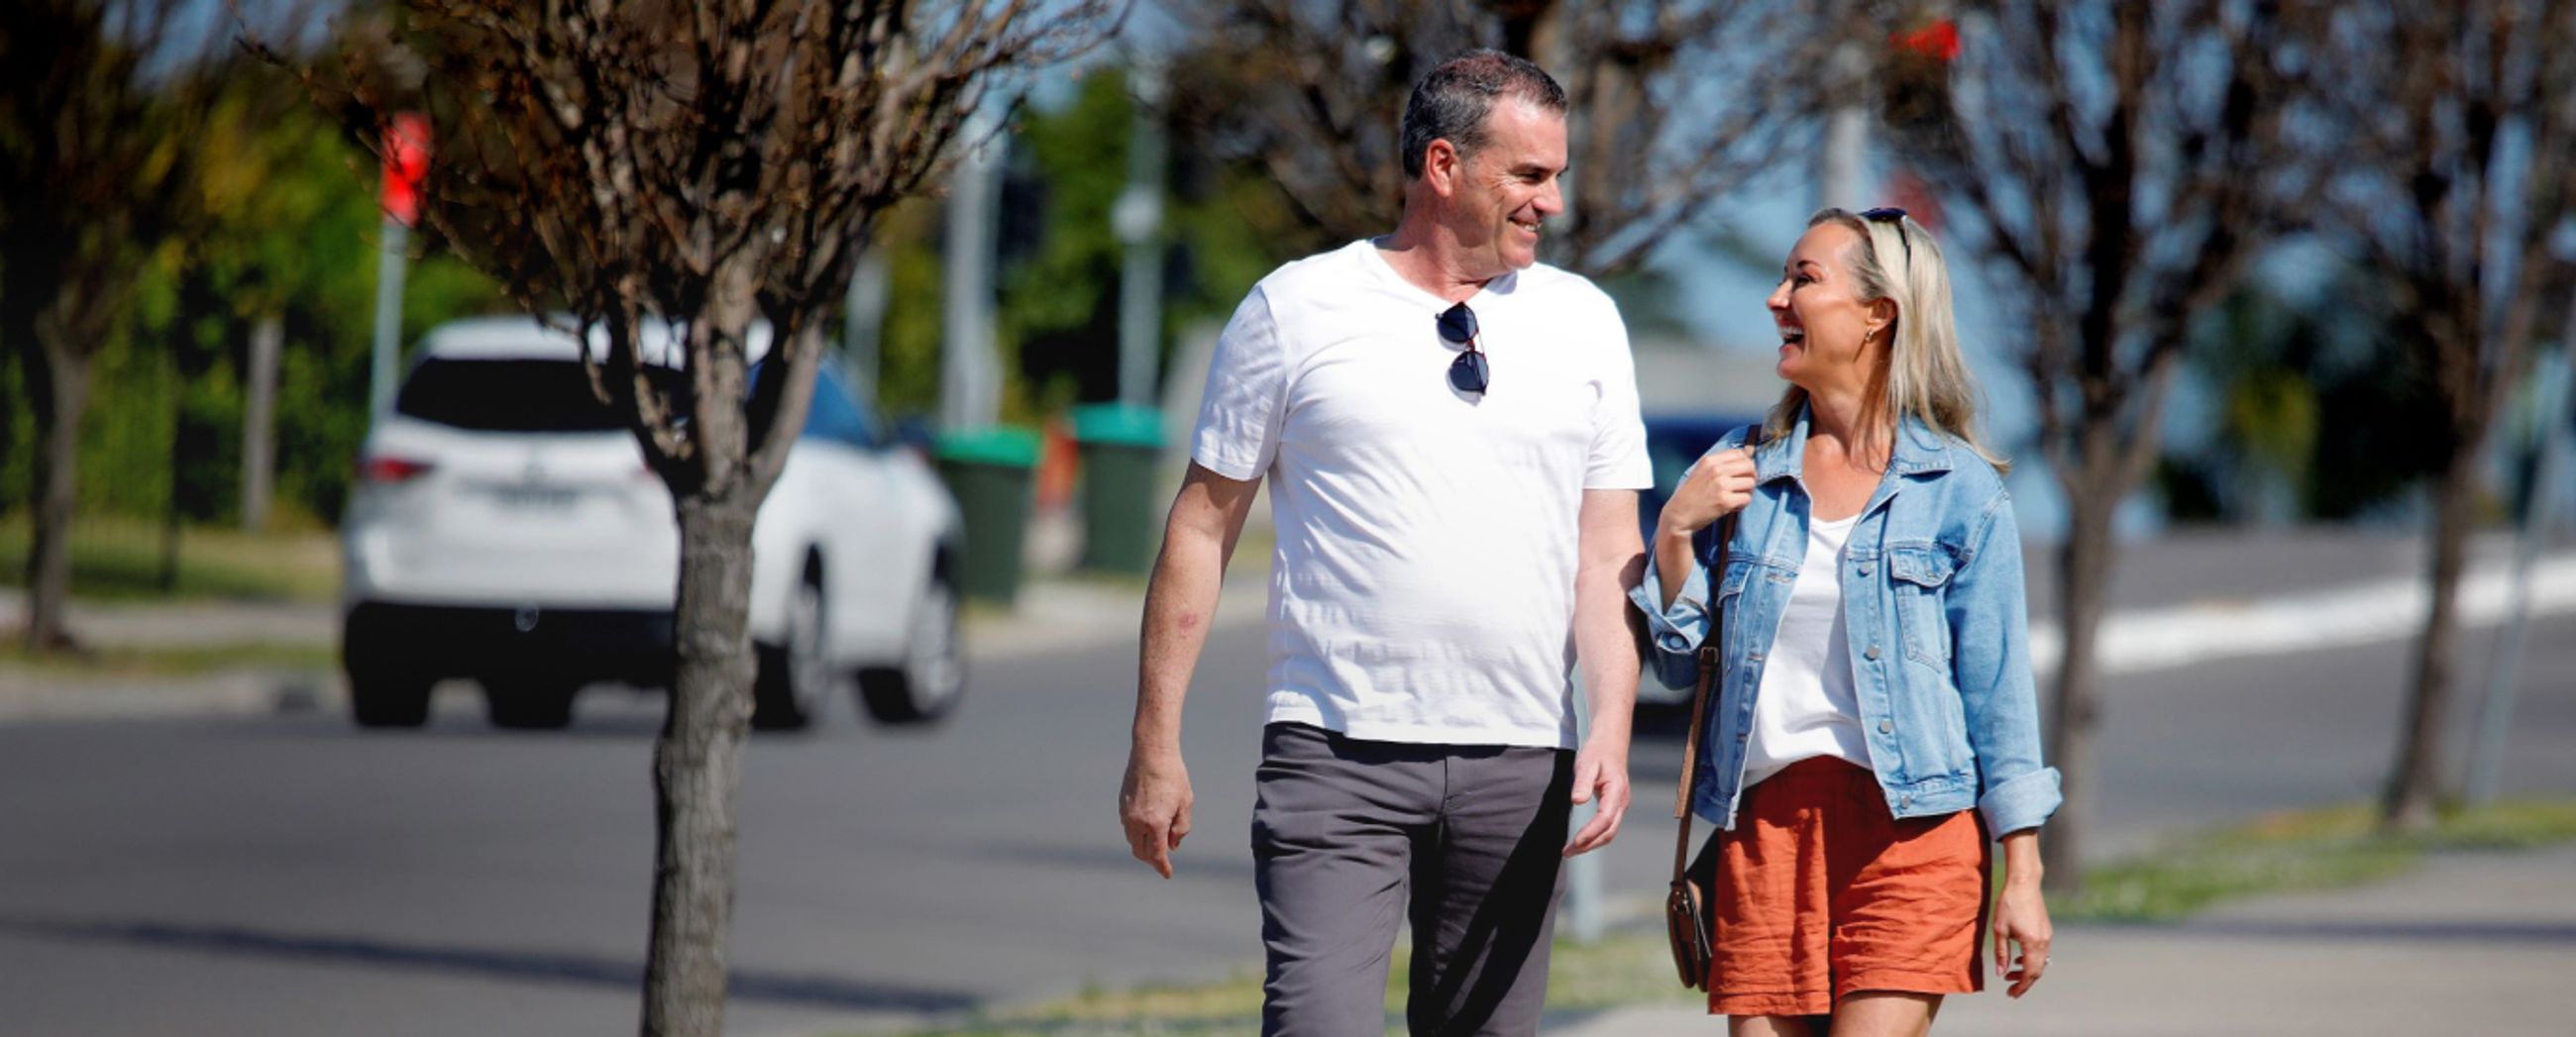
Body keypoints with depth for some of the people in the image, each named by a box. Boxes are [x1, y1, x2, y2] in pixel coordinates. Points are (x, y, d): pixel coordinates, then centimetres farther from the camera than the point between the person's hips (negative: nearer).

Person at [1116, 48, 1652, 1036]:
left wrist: (1612, 726, -5)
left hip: (1518, 765, 3)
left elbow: (1609, 547, 9)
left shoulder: (1583, 322, 10)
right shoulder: (1295, 309, 2)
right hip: (1336, 757, -3)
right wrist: (1156, 742, 2)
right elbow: (1204, 523, 5)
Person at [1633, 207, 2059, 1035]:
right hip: (1762, 824, 4)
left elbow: (1998, 687, 1)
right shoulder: (1744, 470, 10)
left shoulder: (1959, 488, 1)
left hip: (1910, 831, -4)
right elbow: (1681, 664, 13)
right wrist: (1675, 531, -2)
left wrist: (2022, 875, -2)